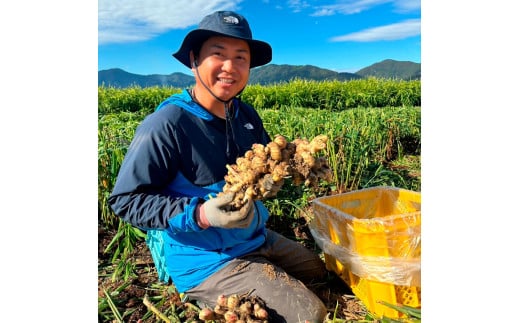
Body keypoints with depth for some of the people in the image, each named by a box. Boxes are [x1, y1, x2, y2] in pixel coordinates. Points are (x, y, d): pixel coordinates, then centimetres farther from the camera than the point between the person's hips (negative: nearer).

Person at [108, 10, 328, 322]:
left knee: (322, 269, 24)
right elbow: (126, 201, -19)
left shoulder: (248, 115, -1)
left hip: (257, 239, 8)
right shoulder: (164, 125, -23)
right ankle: (205, 295, 3)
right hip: (205, 262, -8)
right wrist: (200, 215, -32)